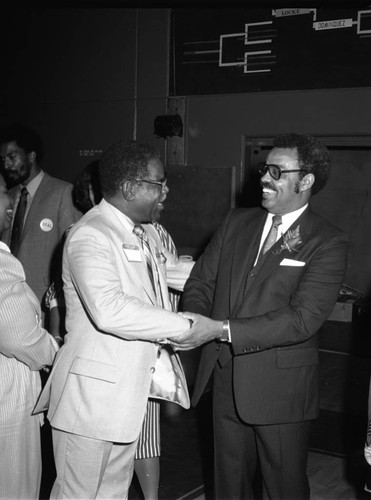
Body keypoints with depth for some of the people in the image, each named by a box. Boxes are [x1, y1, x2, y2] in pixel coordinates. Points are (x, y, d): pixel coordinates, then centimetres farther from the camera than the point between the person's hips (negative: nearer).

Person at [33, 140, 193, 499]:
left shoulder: (146, 233, 10)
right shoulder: (89, 236, -20)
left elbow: (173, 270, 27)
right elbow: (110, 311, -33)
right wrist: (184, 326, -26)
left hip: (129, 390, 9)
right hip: (92, 394, -9)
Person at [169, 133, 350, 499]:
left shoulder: (328, 243, -11)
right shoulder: (236, 223, 7)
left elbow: (303, 318, -21)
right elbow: (200, 282, 8)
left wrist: (220, 329, -27)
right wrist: (195, 325, -15)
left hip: (281, 390, -5)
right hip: (226, 382, 5)